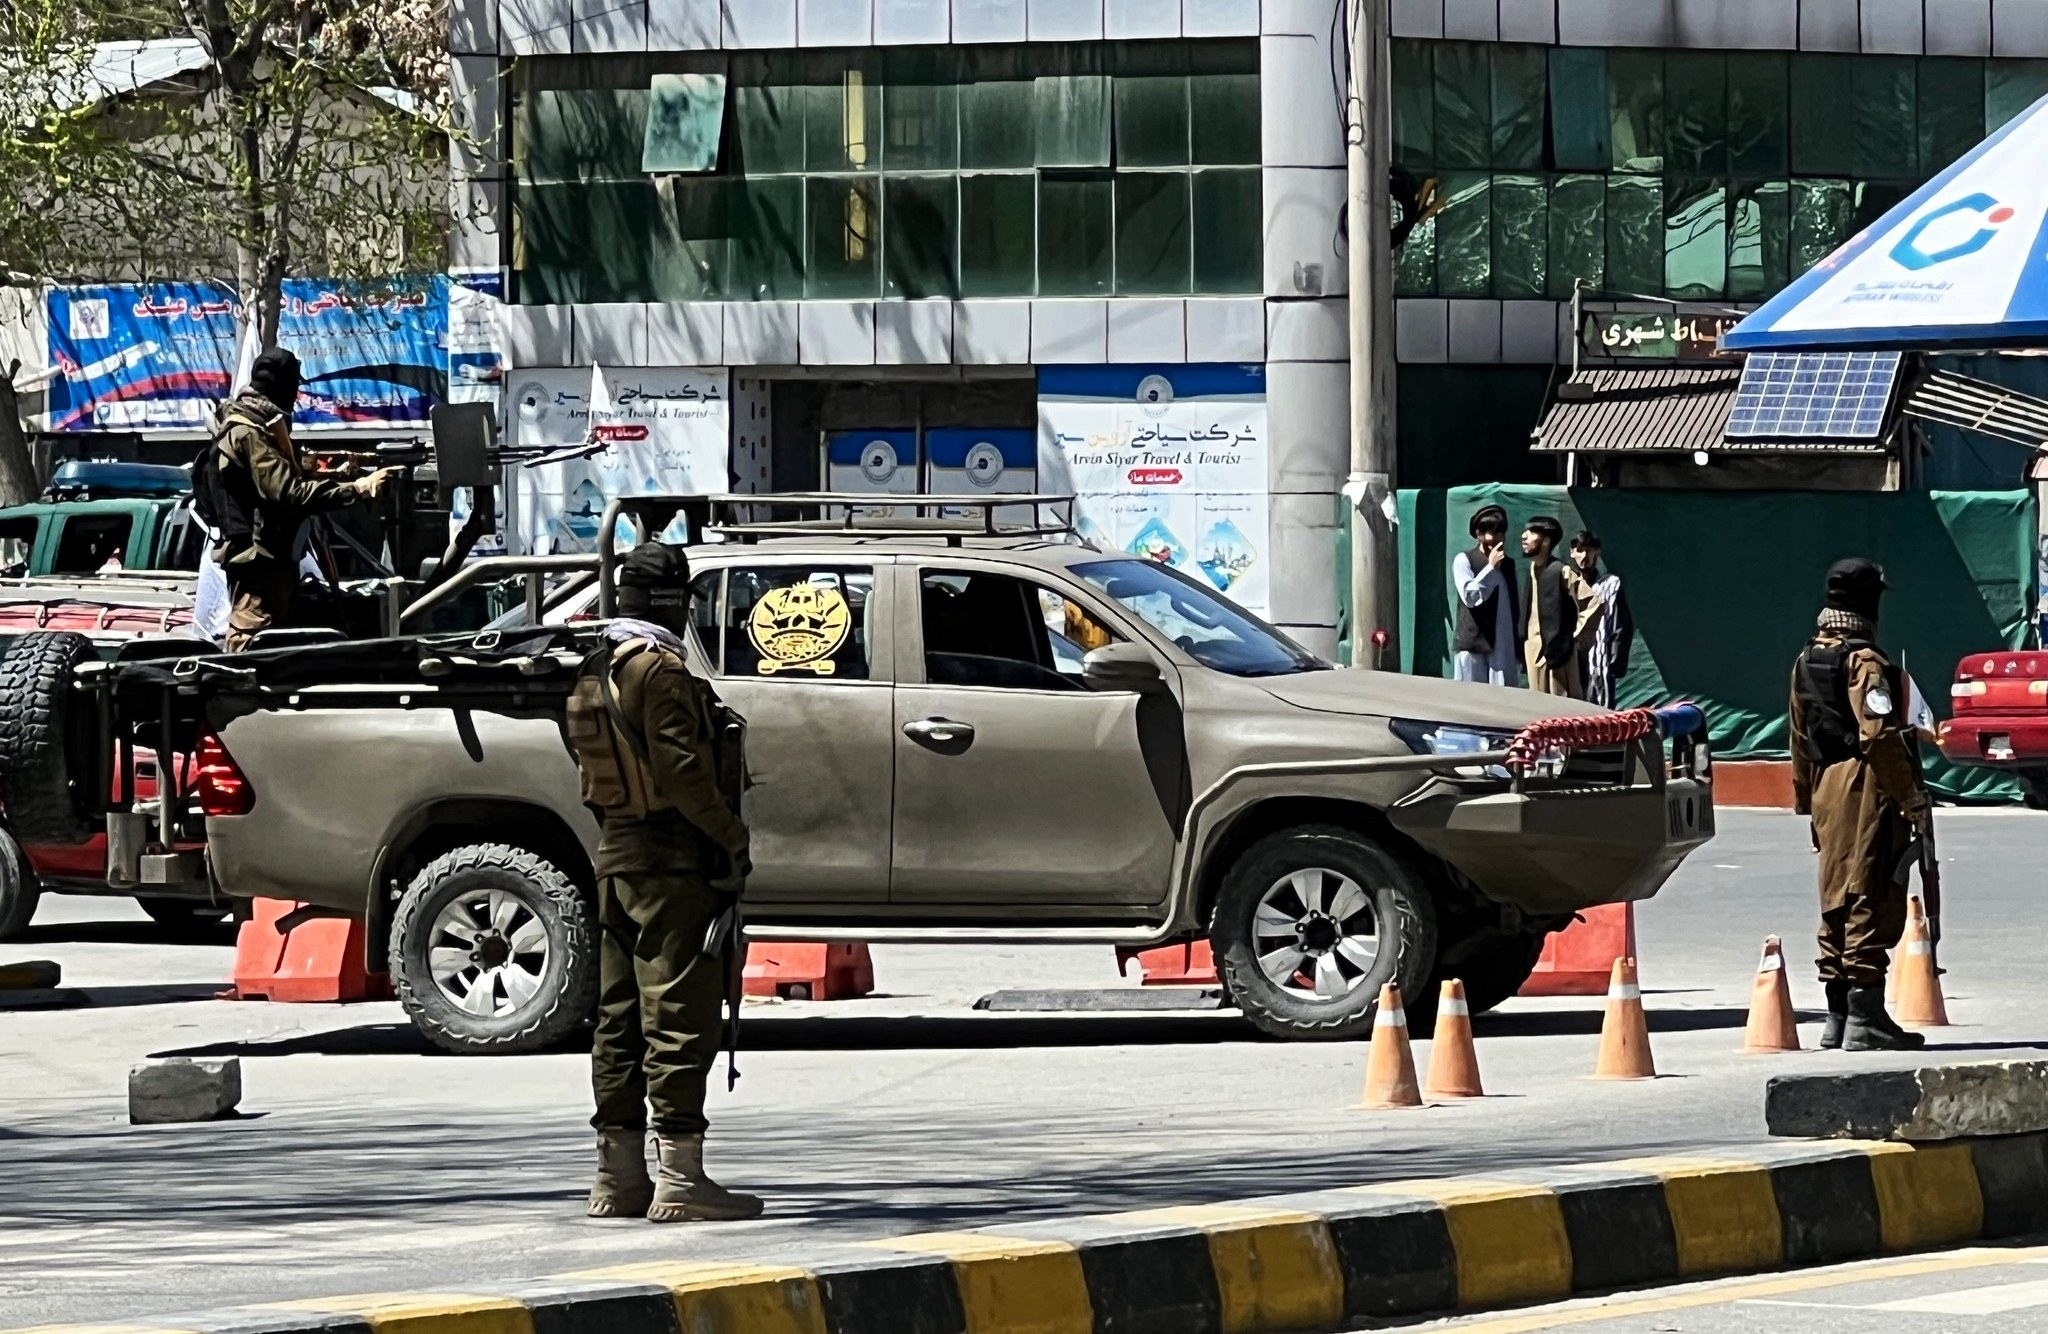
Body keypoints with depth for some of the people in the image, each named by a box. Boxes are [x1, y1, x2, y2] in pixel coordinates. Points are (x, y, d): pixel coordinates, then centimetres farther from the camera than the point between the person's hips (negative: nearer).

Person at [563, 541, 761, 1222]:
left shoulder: (592, 672, 14)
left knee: (620, 1019, 11)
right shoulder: (660, 670, -15)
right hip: (672, 859, -9)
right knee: (678, 1015, -8)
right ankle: (680, 1178, -10)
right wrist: (732, 836, -12)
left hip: (614, 852, 9)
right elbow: (681, 769, -21)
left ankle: (618, 1175, 15)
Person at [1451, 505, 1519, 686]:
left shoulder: (1509, 564, 14)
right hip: (1473, 645, -4)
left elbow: (1517, 607, 15)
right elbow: (1469, 596, -14)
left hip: (1503, 647, 4)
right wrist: (1490, 567, -10)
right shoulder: (1464, 560, -1)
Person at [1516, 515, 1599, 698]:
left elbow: (1594, 603, -16)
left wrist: (1576, 637, -11)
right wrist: (1523, 640, 13)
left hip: (1557, 653, -8)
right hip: (1535, 652, 8)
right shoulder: (1533, 570, 10)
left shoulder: (1562, 572, -13)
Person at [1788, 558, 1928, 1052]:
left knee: (1837, 901, 14)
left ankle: (1838, 1018, 17)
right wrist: (1911, 798, -18)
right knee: (1870, 901, -7)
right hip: (1867, 788, -9)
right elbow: (1881, 736, -22)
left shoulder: (1807, 661, 13)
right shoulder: (1864, 662, -14)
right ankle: (1866, 1020, -8)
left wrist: (1807, 801, 25)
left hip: (1826, 788, 9)